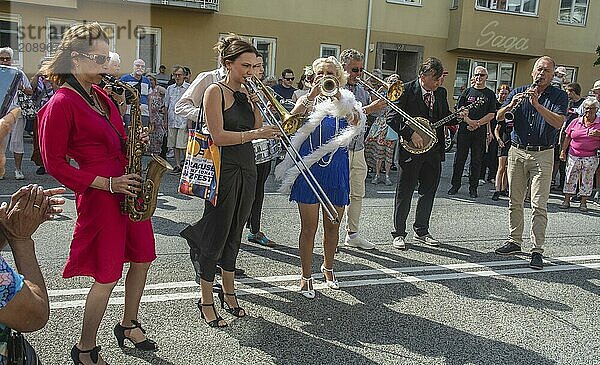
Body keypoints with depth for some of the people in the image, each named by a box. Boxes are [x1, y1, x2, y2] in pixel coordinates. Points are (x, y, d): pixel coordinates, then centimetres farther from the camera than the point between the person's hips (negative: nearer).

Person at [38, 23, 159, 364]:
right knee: (108, 276, 1)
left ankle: (129, 325, 38)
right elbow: (55, 163, -14)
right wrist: (107, 183, -18)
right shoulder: (61, 103, -14)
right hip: (99, 195, -8)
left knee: (143, 258, 16)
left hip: (128, 186, 8)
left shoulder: (100, 94, 10)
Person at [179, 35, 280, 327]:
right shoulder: (215, 92, -9)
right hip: (224, 171, -7)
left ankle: (229, 292, 31)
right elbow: (218, 136, -17)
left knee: (234, 235, 16)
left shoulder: (246, 92, 12)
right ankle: (206, 303, 14)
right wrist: (254, 134, -26)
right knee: (215, 236, 1)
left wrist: (255, 102, -3)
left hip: (247, 171, 7)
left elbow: (257, 127, 9)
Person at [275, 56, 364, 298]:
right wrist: (312, 95, -29)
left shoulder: (345, 101, 5)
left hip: (336, 169, 2)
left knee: (332, 226, 14)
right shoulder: (307, 100, 3)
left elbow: (357, 121, -17)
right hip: (309, 168, -1)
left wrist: (338, 97, -27)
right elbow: (292, 118, -19)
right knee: (309, 226, 3)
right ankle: (306, 277, 16)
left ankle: (328, 267, 37)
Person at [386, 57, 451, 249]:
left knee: (428, 192, 12)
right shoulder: (407, 90, -10)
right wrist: (411, 134, -21)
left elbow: (445, 117, 17)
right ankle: (399, 233, 13)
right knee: (404, 193, 2)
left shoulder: (441, 93, 9)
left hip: (433, 149, 6)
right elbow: (392, 117, -15)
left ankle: (421, 231, 26)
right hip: (410, 149, -6)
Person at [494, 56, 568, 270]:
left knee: (539, 205, -7)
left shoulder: (558, 96, 1)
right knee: (514, 201, 9)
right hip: (517, 152, 3)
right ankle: (514, 241, 22)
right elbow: (499, 117, 1)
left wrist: (537, 104, -24)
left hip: (542, 155, -3)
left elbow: (558, 122, -15)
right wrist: (510, 105, -19)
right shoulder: (518, 92, 10)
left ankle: (537, 251, -2)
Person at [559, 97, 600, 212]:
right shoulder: (576, 122, 5)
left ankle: (583, 202, 14)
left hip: (591, 157, -1)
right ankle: (567, 200, 13)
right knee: (570, 178, 5)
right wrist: (563, 151, 6)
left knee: (587, 180, 5)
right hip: (574, 156, 1)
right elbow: (567, 138, 10)